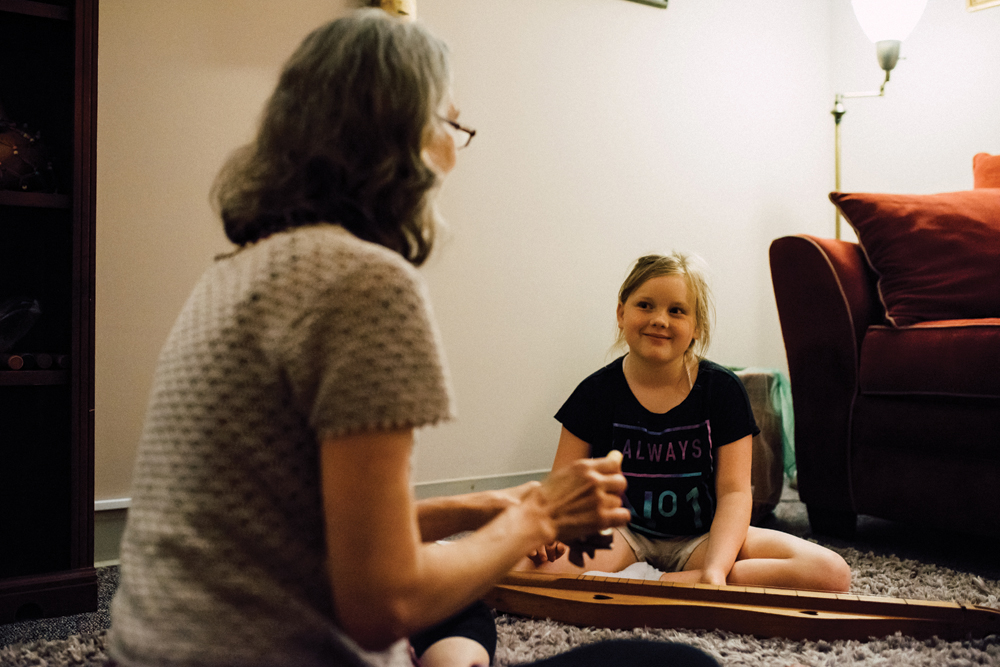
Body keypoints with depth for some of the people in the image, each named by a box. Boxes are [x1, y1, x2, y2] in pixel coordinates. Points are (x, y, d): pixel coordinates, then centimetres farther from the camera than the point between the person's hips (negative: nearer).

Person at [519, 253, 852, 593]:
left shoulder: (722, 389, -2)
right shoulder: (596, 392, -1)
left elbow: (733, 491, -6)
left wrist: (714, 570, -23)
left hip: (701, 538, 2)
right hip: (622, 535, -1)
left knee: (831, 572, -24)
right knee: (520, 568, -32)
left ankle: (650, 582, -24)